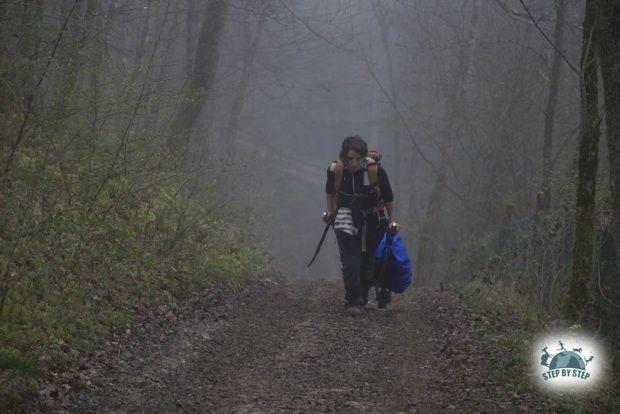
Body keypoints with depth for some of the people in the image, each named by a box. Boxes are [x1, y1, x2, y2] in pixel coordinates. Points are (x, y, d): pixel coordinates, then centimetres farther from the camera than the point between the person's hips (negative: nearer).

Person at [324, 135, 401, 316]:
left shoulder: (376, 170, -23)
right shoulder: (335, 170, -18)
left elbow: (388, 197, -8)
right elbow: (330, 190, 6)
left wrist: (392, 221, -1)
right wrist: (329, 210, 17)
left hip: (373, 218, 0)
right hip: (346, 216, 0)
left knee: (368, 259, 11)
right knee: (349, 260, -15)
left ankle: (362, 296, 32)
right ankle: (353, 301, -12)